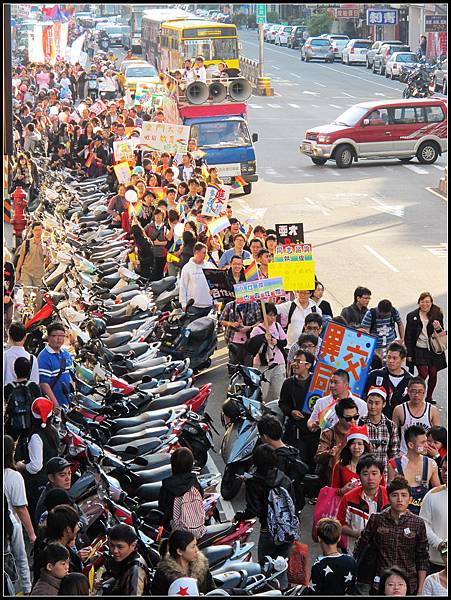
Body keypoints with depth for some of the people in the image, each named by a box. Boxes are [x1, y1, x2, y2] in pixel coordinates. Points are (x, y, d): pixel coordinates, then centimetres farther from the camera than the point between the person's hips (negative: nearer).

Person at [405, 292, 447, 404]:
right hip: (419, 350, -2)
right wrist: (409, 354, -1)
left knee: (433, 374, 3)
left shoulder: (437, 315, 3)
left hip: (434, 350, 2)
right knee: (423, 374, -12)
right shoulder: (412, 316, 1)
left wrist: (438, 328, -13)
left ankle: (429, 397, 22)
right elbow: (408, 337, 3)